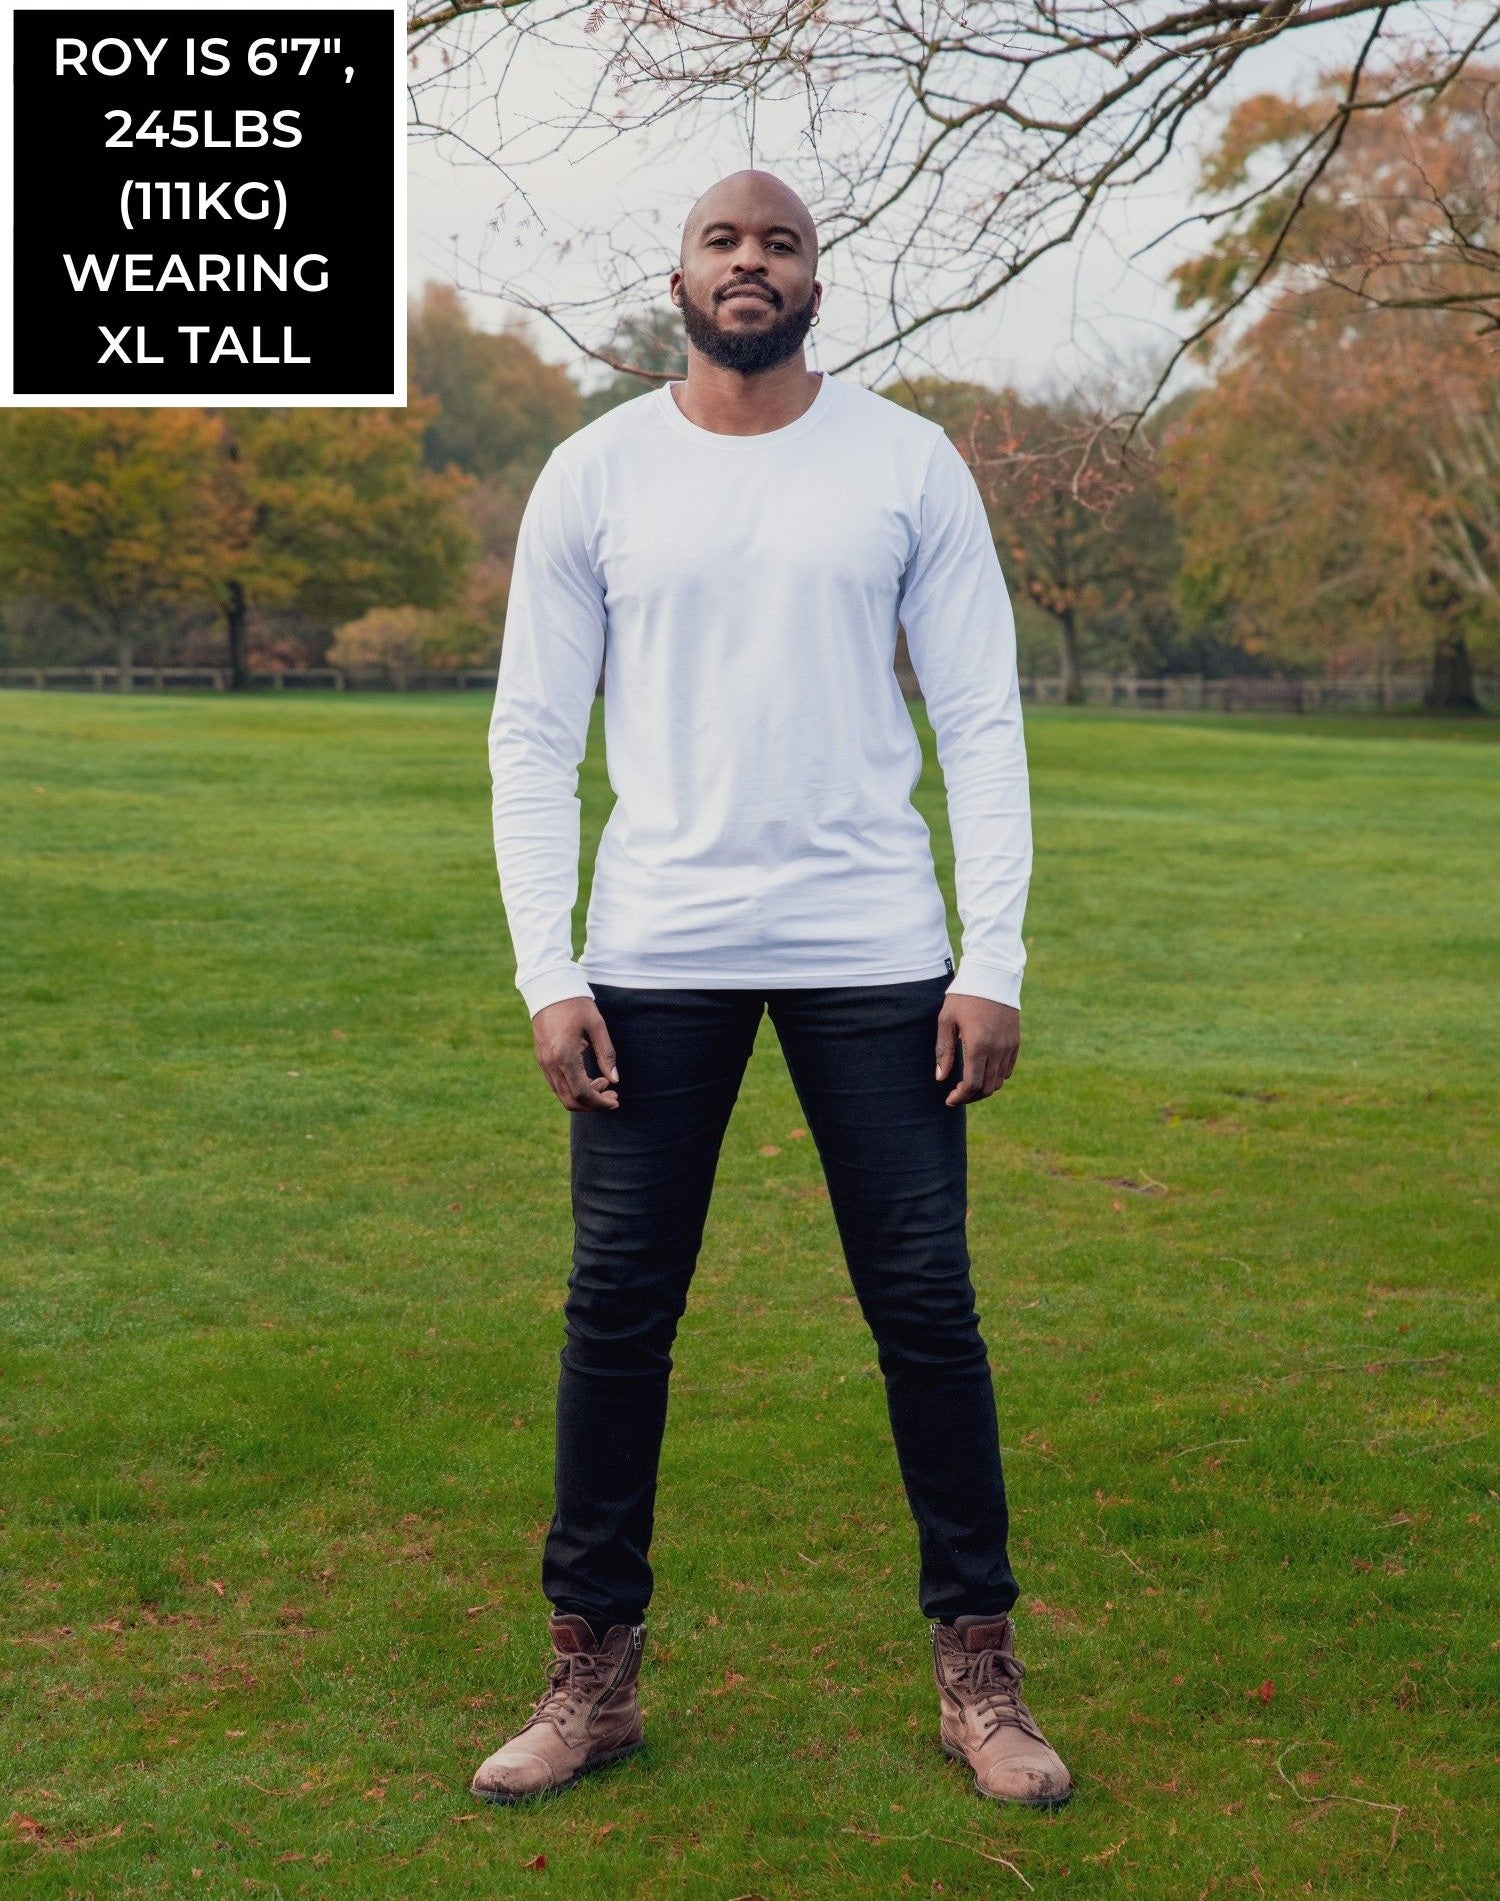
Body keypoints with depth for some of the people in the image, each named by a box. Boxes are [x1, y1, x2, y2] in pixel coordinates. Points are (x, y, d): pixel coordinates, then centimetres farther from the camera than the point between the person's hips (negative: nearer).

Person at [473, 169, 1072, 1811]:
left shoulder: (909, 465, 3)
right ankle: (591, 1677, 17)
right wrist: (545, 972, -5)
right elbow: (534, 738, 4)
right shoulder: (595, 475, 4)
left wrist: (995, 960, -6)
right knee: (617, 1307, 3)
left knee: (925, 1303, 2)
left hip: (872, 951, 0)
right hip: (656, 954, 1)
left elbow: (982, 723, 2)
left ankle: (978, 1673, 16)